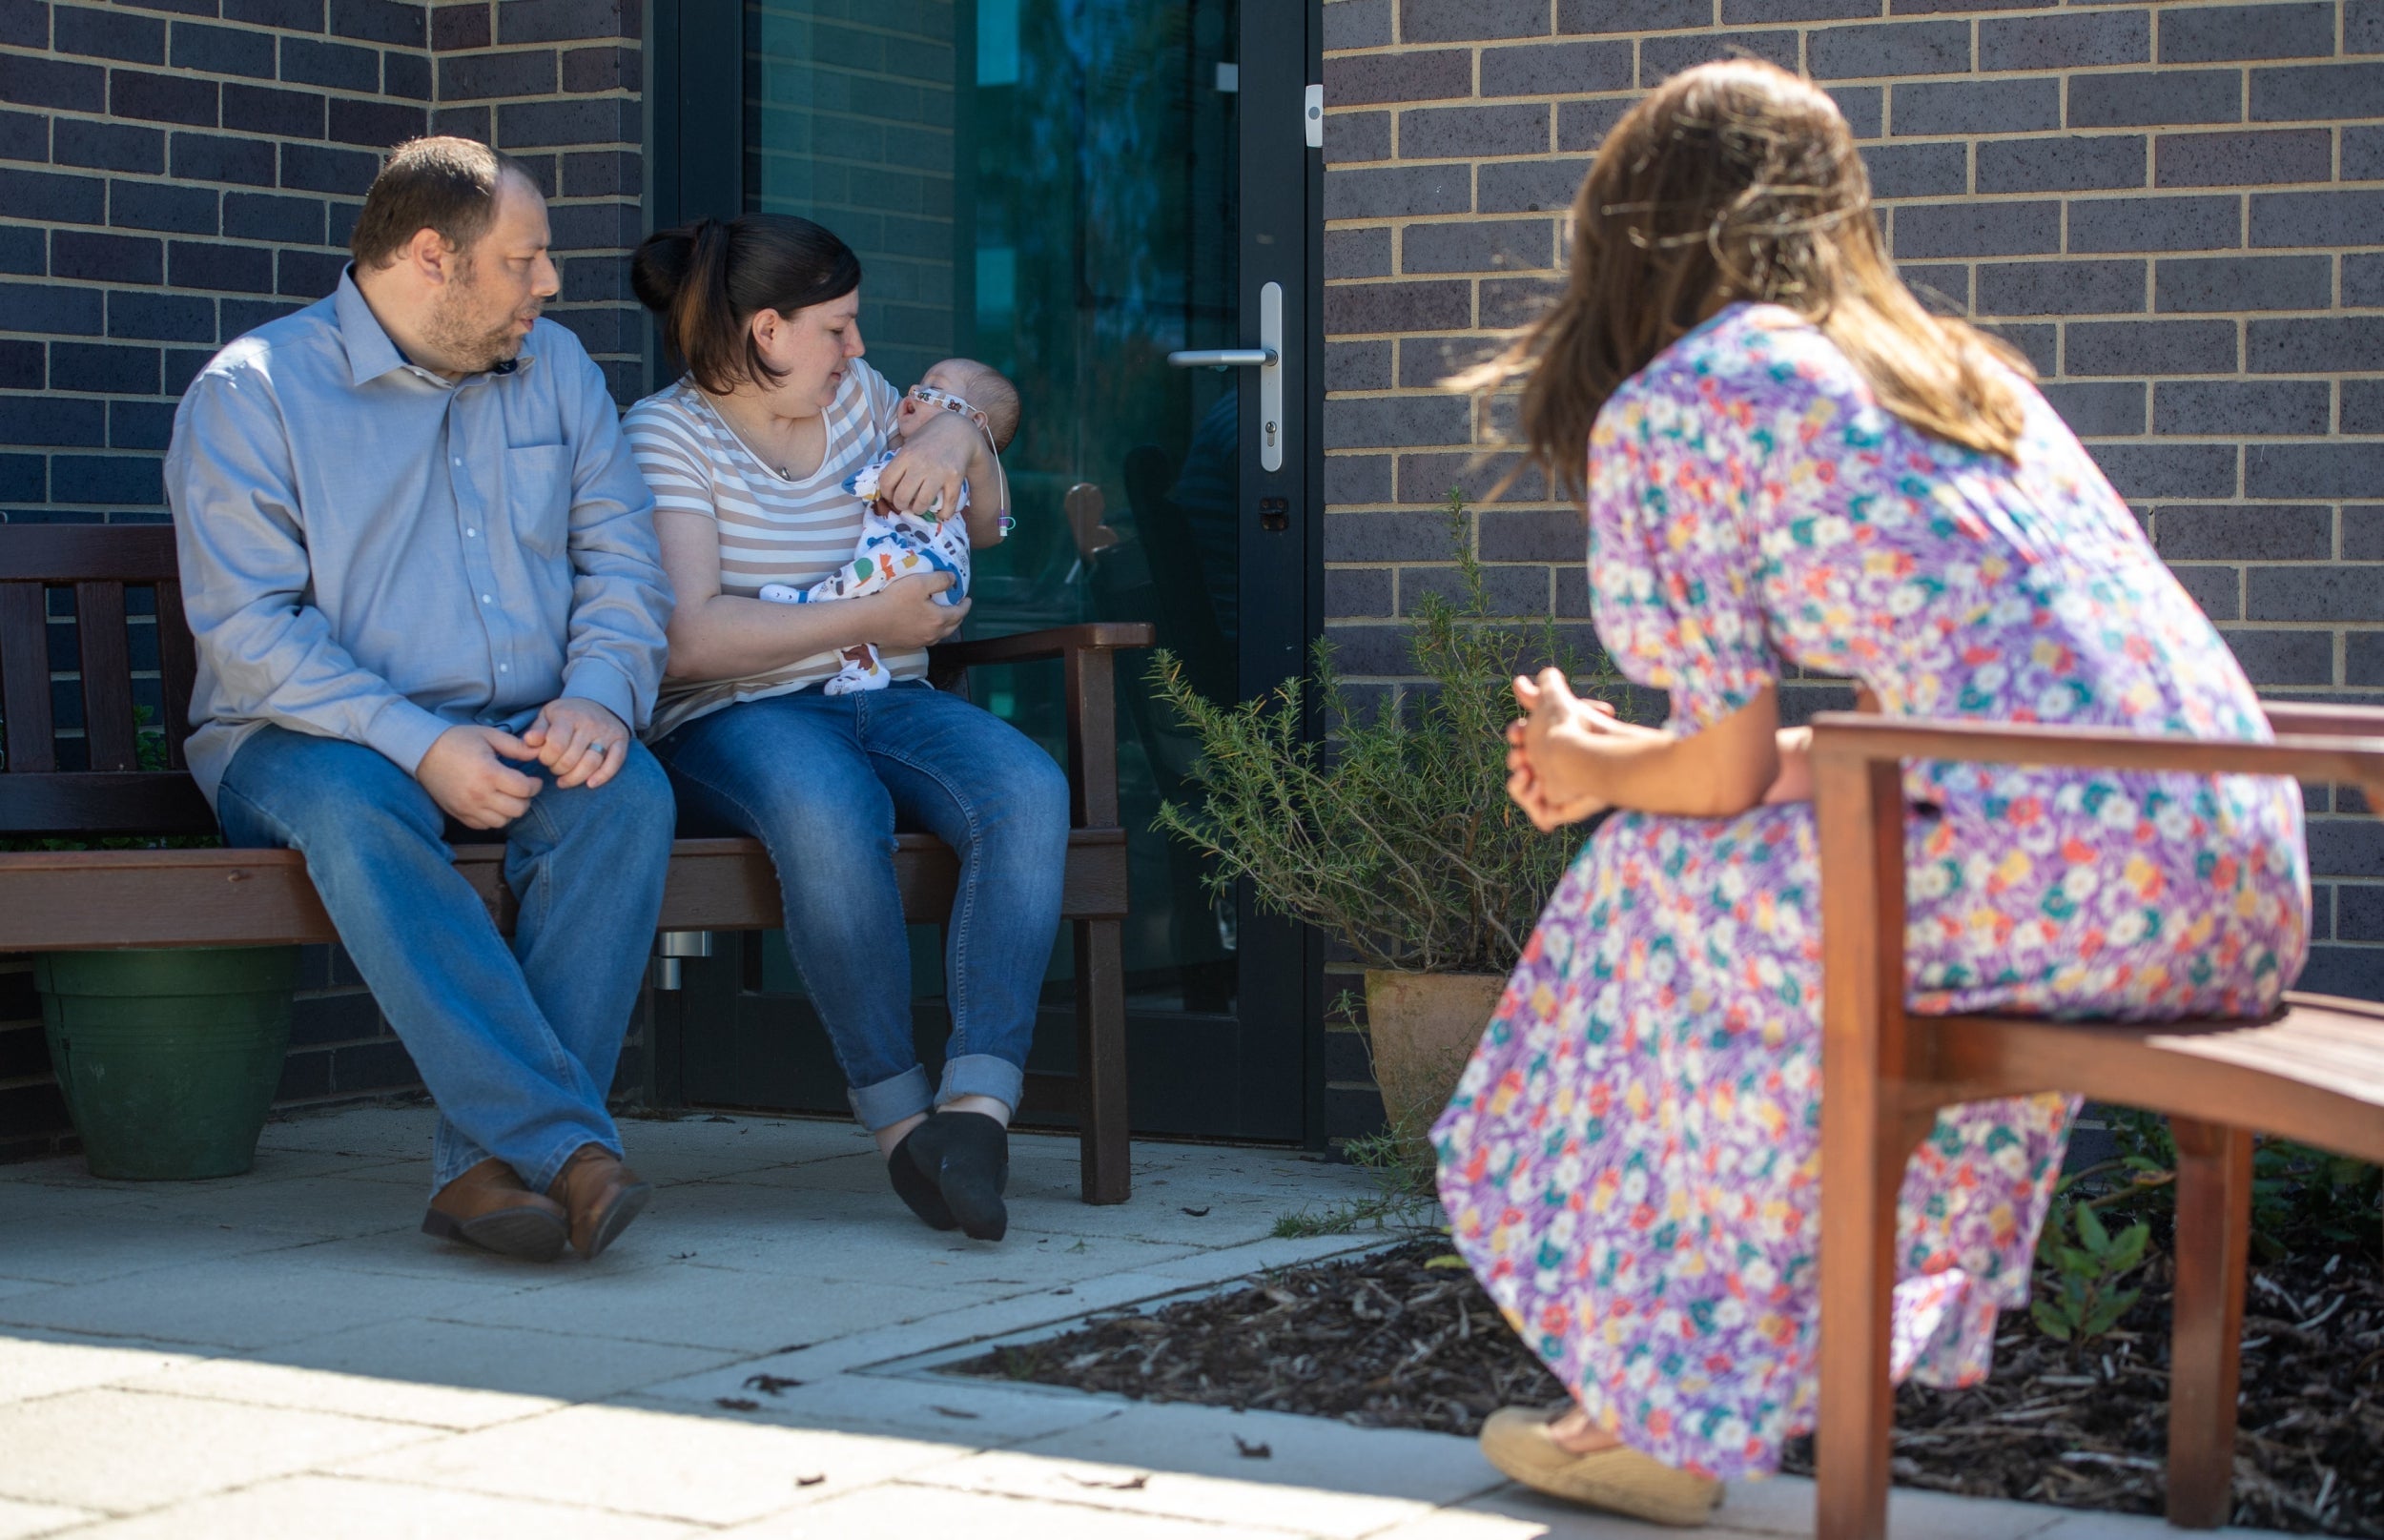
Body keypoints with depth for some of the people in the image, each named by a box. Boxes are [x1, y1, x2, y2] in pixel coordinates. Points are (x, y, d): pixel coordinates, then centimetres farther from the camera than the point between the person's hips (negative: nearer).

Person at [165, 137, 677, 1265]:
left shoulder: (553, 368, 14)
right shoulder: (249, 394, -4)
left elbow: (623, 557, 10)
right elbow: (248, 627, -12)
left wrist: (601, 696, -13)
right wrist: (420, 745, -24)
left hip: (524, 740, 4)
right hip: (307, 741, -4)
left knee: (629, 794, -30)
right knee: (352, 810, -39)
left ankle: (488, 1163, -33)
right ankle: (565, 1141, -44)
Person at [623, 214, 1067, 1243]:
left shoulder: (857, 397, 18)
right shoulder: (667, 435, -2)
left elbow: (983, 530, 29)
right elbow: (686, 638, -15)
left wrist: (961, 442, 6)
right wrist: (871, 619, -14)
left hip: (888, 705, 6)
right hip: (732, 724, -5)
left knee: (1027, 788, -28)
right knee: (831, 810, -41)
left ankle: (978, 1103, -38)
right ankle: (899, 1117, -30)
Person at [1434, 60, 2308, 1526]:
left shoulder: (1664, 412, 2)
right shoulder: (1945, 362, 25)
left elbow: (1730, 771, 2)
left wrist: (1594, 770, 24)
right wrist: (1629, 761, 31)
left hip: (2074, 883, -8)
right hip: (2250, 882, 8)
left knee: (1667, 886, 14)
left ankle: (1665, 1415, 20)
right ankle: (1807, 1351, 36)